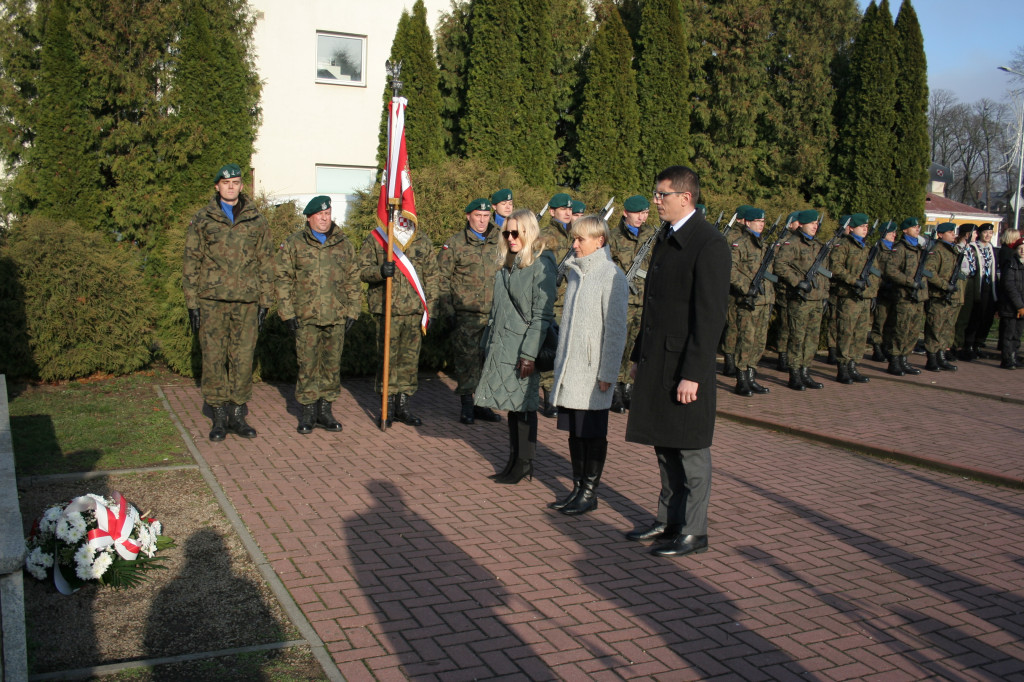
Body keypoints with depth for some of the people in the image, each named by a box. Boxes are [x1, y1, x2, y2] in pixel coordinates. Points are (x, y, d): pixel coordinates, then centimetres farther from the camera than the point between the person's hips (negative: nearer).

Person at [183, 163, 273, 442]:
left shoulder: (256, 220, 10)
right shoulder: (202, 219, 7)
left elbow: (266, 262, 11)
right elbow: (191, 263, 6)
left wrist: (265, 302, 5)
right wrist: (192, 303, -1)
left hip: (247, 301, 1)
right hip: (212, 300, -1)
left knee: (243, 358, 2)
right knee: (213, 358, -1)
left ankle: (237, 415, 14)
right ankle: (219, 417, 9)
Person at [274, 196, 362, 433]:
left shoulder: (344, 244, 11)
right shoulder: (294, 244, 4)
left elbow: (353, 280, 14)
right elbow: (283, 279, 2)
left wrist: (352, 311, 7)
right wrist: (287, 312, -5)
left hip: (336, 317, 3)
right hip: (306, 317, -2)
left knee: (332, 364, 7)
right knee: (307, 364, -1)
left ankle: (325, 410, 17)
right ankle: (307, 411, 10)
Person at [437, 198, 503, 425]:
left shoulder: (499, 242, 10)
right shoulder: (455, 243, 0)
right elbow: (442, 275, 2)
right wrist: (447, 304, -5)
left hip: (494, 313, 3)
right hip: (466, 314, -3)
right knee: (466, 359, 0)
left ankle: (483, 403, 19)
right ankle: (467, 405, 9)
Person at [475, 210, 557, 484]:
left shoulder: (541, 265, -11)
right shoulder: (508, 264, 13)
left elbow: (542, 315, -15)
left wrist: (529, 354, -19)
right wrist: (489, 344, 16)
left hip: (523, 348, -8)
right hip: (502, 346, 8)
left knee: (523, 405, 0)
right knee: (512, 404, 12)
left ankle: (524, 463, 10)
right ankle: (514, 461, 21)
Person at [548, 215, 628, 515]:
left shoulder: (612, 276, -11)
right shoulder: (575, 273, 12)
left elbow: (616, 329, -13)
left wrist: (607, 373, -15)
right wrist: (560, 361, 16)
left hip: (593, 370, -7)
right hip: (570, 366, 7)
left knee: (592, 432, 3)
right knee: (574, 431, 13)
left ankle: (590, 492, 13)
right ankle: (578, 488, 24)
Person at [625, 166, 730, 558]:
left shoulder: (709, 245, -15)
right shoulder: (667, 237, 14)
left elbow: (711, 315, -18)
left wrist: (693, 374, -20)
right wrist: (640, 355, 18)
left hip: (685, 364, -9)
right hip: (657, 360, 9)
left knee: (690, 449, 2)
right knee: (664, 446, 16)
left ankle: (694, 532, 14)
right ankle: (669, 521, 28)